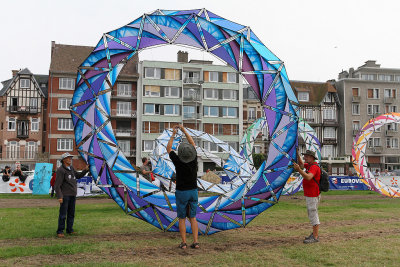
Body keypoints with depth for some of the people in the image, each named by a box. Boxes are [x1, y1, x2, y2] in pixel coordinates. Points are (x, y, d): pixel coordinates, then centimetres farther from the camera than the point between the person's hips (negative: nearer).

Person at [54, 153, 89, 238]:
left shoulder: (71, 168, 12)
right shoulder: (60, 170, -11)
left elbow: (78, 176, 26)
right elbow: (57, 185, -13)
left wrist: (85, 170, 11)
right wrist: (59, 197, -21)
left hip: (72, 195, 7)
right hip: (65, 195, -7)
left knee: (71, 213, 10)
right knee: (63, 214, -4)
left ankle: (70, 229, 19)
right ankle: (60, 231, 4)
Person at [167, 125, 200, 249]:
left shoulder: (178, 161, -16)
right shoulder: (194, 159, -9)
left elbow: (168, 149, 0)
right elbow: (193, 144, 8)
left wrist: (173, 134, 4)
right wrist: (184, 130, 10)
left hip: (181, 193, -3)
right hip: (193, 192, 3)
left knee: (182, 218, 7)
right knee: (193, 218, 10)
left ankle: (184, 243, 7)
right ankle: (195, 242, 4)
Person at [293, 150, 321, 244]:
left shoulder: (314, 167, -18)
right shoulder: (310, 165, 12)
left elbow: (308, 177, -35)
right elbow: (301, 164, 29)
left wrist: (298, 169, -42)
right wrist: (297, 154, 15)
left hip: (313, 196, -11)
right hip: (309, 195, 11)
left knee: (313, 215, -8)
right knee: (312, 214, 17)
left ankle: (315, 237, -5)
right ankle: (314, 234, 27)